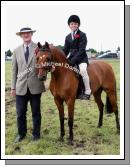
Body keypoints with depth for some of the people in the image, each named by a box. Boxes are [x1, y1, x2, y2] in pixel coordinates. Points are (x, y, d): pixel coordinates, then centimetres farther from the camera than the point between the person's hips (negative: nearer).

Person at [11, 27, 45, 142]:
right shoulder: (16, 50, 7)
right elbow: (14, 70, 8)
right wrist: (13, 87, 5)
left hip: (35, 86, -2)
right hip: (21, 87, 2)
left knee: (36, 112, 11)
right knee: (20, 113, 9)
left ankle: (36, 134, 26)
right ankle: (21, 134, 27)